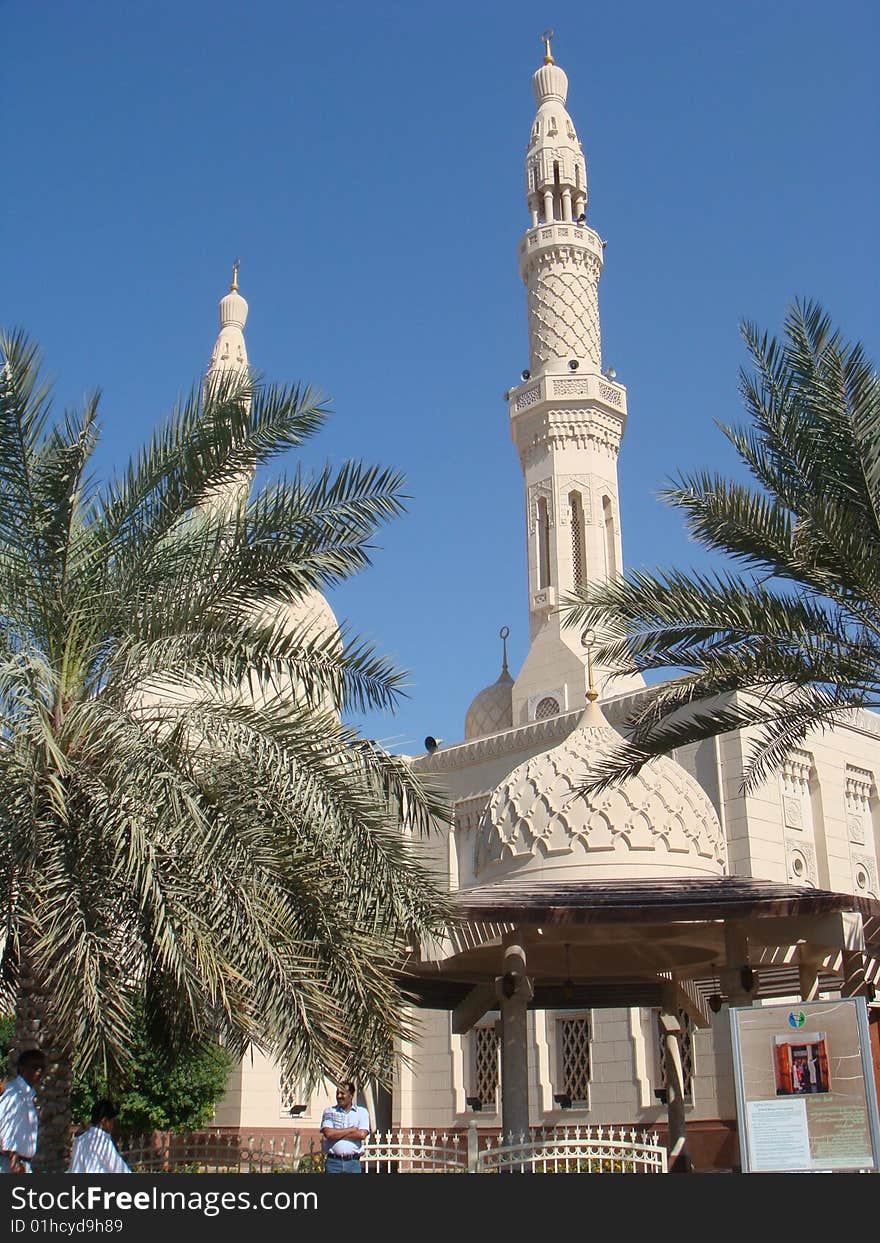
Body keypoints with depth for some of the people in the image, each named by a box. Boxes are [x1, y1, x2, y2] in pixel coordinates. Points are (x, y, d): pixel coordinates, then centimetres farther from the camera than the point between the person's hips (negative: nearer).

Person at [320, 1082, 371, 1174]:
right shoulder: (329, 1112, 7)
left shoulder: (362, 1112, 7)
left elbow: (362, 1134, -8)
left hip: (353, 1162, 0)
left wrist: (337, 1133, -7)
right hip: (333, 1161, 0)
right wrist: (351, 1129, -6)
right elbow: (328, 1134, -8)